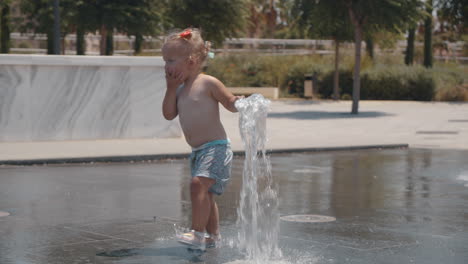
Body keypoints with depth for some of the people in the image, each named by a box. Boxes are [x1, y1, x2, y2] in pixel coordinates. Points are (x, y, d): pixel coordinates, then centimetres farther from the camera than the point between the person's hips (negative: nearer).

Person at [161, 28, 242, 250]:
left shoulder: (208, 83, -10)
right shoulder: (180, 89, 12)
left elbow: (231, 103, -5)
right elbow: (169, 114, 6)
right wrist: (171, 88, 1)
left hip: (216, 147, -9)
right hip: (198, 151, 9)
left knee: (198, 184, -25)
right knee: (205, 194, 16)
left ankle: (198, 233, -23)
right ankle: (212, 236, 29)